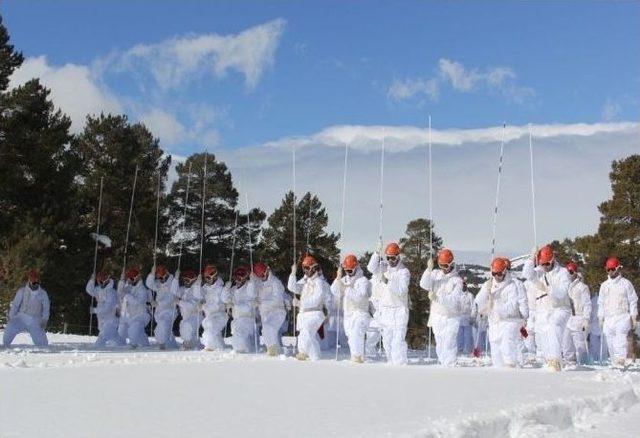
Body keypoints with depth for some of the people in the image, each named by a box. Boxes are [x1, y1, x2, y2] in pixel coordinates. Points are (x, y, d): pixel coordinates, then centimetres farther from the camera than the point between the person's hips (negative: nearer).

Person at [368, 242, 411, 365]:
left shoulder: (404, 271, -7)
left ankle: (399, 363, -10)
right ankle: (391, 361, 20)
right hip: (384, 309, 5)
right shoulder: (383, 266, 6)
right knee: (387, 339, 10)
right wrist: (377, 253, -20)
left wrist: (387, 282, -28)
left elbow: (401, 290, -17)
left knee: (398, 339, -11)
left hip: (399, 310, -5)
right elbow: (371, 268, -13)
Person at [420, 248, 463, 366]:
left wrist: (437, 297, -27)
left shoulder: (457, 280, -9)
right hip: (437, 316, 4)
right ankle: (443, 364, 21)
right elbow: (424, 285, -12)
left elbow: (454, 300, -18)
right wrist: (429, 269, -23)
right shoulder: (435, 274, 2)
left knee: (449, 344, -10)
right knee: (439, 344, 11)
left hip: (451, 317, -4)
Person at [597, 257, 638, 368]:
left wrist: (633, 317, -1)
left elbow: (633, 301, 4)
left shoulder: (626, 283, 3)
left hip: (622, 317, -4)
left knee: (620, 338, -22)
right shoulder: (604, 285, 14)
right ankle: (614, 363, 7)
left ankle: (621, 361, -30)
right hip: (608, 319, 4)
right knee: (610, 343, 2)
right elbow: (601, 303, 18)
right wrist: (600, 318, 12)